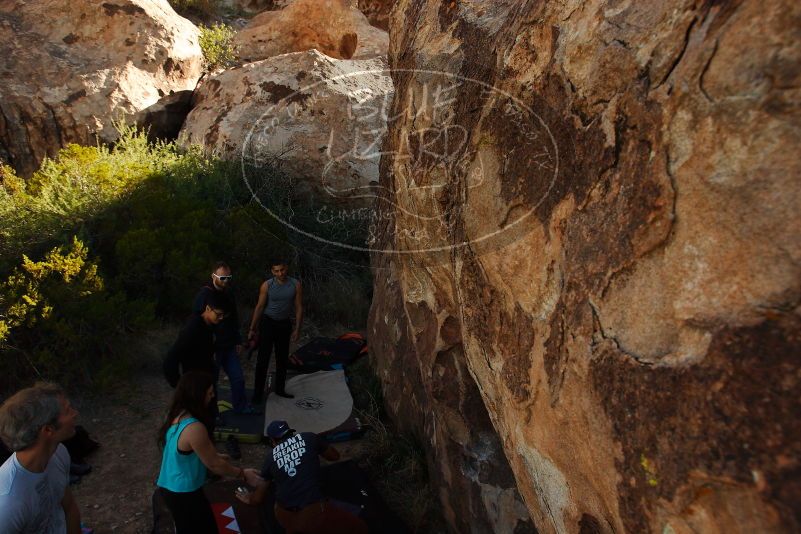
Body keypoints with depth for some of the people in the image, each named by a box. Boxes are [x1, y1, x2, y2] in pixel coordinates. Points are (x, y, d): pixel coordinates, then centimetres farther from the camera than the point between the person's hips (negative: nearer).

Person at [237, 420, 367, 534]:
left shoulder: (270, 456, 12)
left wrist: (248, 499, 41)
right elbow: (335, 456, 21)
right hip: (312, 514, -5)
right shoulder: (309, 438, 6)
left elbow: (258, 498, 19)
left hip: (283, 516, 5)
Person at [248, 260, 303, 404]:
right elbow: (259, 307, -5)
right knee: (263, 359, -2)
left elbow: (299, 308, -2)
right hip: (268, 322, -2)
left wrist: (297, 328, -4)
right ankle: (258, 392, 6)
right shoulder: (267, 285, -11)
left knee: (283, 358, 13)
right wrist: (252, 329, -3)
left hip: (285, 324, 3)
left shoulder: (296, 285, -7)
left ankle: (280, 388, 27)